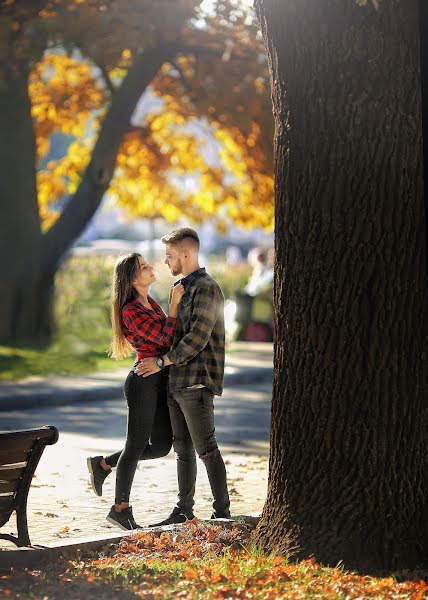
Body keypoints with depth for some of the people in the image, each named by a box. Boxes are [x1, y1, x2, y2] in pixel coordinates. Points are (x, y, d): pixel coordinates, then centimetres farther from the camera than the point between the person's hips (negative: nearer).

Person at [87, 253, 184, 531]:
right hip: (144, 381, -9)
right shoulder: (131, 311, -17)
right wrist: (174, 304, -16)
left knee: (161, 445, 11)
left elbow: (165, 337, 22)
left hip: (160, 381, 9)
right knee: (136, 445, -1)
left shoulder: (149, 301, 11)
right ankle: (121, 509, 10)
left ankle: (103, 464, 26)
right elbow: (165, 340, -19)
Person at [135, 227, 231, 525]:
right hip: (176, 382, 9)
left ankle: (222, 512, -1)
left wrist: (161, 362, -15)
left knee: (206, 448, -6)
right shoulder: (182, 287, 17)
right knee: (183, 448, 12)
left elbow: (197, 338, -19)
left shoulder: (206, 288, -13)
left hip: (196, 383, -9)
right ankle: (184, 510, 18)